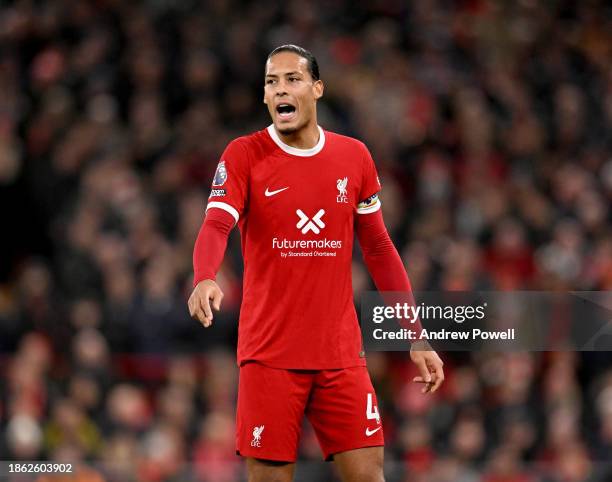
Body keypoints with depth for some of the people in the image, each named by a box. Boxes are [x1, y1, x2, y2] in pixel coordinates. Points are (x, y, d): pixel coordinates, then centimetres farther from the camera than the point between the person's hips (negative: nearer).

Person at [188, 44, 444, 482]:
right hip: (269, 355, -2)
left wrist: (417, 337, 9)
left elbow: (379, 248, 13)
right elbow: (215, 227, -16)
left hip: (341, 353, 2)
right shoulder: (244, 156, -2)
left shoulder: (355, 157, 7)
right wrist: (204, 279, -38)